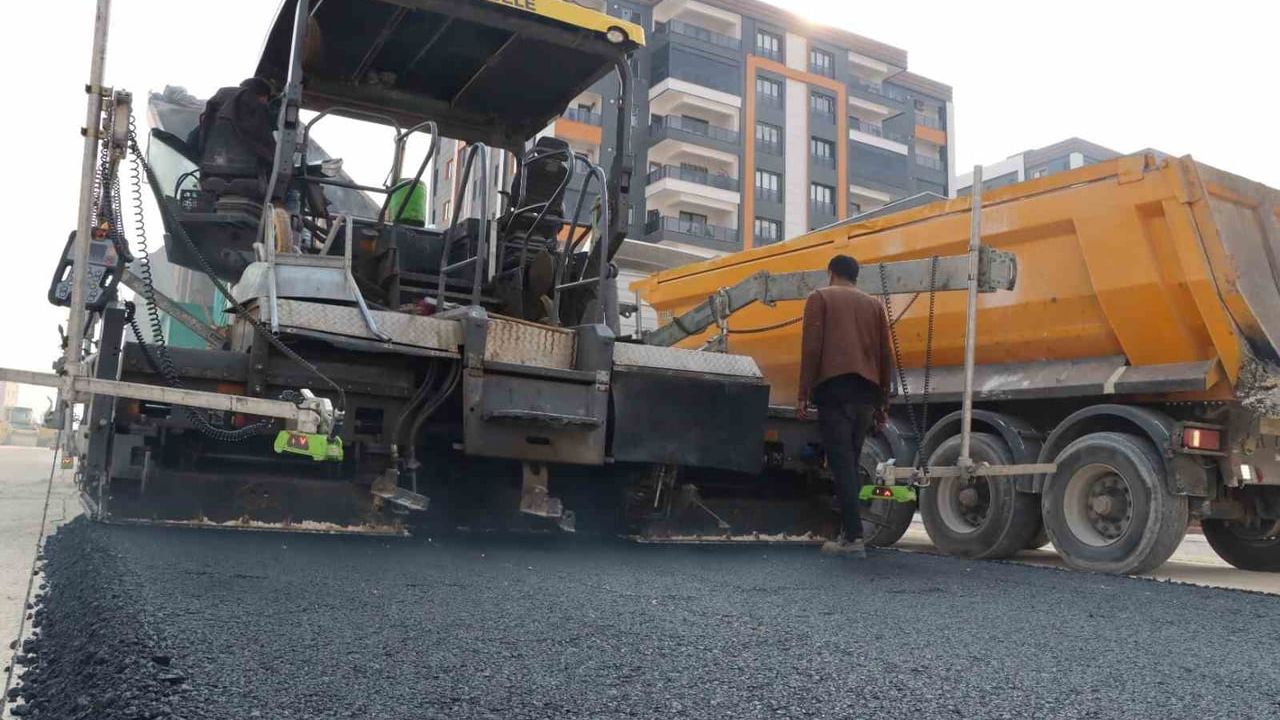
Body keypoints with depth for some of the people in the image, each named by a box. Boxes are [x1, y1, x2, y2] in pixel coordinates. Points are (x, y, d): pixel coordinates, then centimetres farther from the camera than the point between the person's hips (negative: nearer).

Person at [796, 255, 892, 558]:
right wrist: (882, 402, 20)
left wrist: (803, 394, -2)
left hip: (835, 387, -5)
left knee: (841, 463, -8)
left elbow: (811, 347, -3)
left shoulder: (820, 297, 9)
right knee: (851, 462, 14)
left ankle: (854, 537, -14)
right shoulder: (874, 304, 21)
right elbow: (885, 354, 16)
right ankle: (849, 532, 15)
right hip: (866, 390, 5)